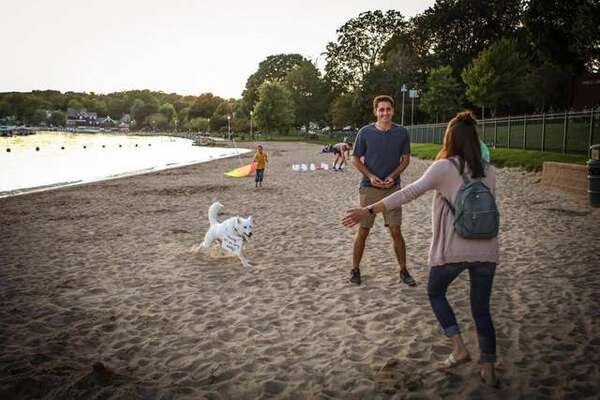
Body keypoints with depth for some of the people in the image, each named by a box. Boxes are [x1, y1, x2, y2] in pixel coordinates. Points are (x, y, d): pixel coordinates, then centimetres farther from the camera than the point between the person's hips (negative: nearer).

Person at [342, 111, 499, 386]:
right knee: (481, 309, 15)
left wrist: (369, 210, -19)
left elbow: (410, 192, -17)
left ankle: (459, 348, 13)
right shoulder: (488, 172, 9)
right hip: (486, 250, 4)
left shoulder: (444, 167, -6)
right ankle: (488, 370, 21)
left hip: (452, 249, -4)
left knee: (435, 293, 21)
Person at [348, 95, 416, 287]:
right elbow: (355, 159, 3)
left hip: (392, 188, 1)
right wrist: (370, 176, -11)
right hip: (369, 187, -1)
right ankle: (355, 269, 19)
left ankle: (403, 271, 16)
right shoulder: (365, 132, -5)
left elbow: (406, 159, 7)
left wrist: (393, 176, -8)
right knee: (363, 231, 4)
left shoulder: (402, 133, -1)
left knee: (396, 231, 1)